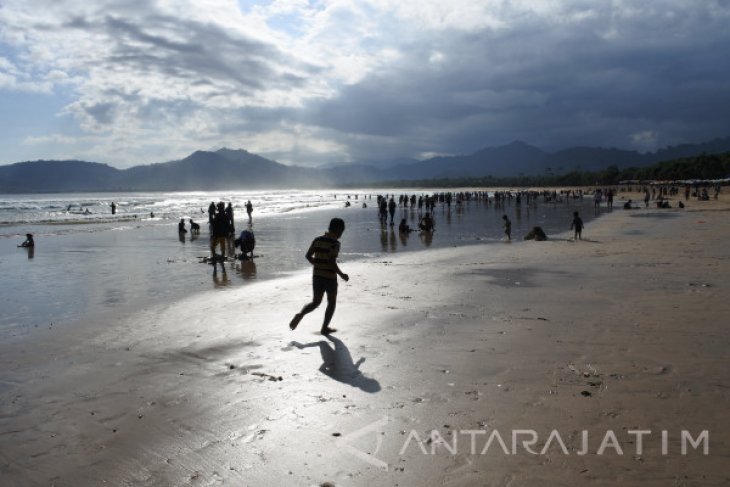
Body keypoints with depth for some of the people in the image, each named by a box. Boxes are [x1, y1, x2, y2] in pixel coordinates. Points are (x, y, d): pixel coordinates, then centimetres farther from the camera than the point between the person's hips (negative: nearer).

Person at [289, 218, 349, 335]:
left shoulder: (317, 240, 4)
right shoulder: (335, 243, -15)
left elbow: (308, 255, 7)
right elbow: (332, 261, -23)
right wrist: (341, 274, -12)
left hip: (317, 276, 5)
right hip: (330, 277, -5)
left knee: (316, 302, 18)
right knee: (332, 302, 15)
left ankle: (300, 314, -6)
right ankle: (325, 328, 18)